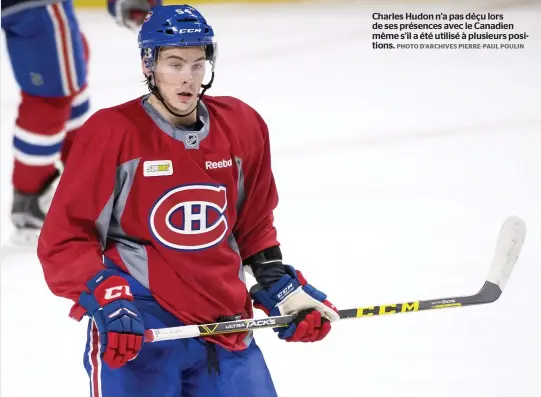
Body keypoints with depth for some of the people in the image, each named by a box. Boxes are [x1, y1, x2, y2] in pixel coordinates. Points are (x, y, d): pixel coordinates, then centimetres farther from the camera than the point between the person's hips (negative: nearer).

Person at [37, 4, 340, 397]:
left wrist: (282, 288, 13)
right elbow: (63, 238, -8)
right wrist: (104, 299, -18)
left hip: (223, 322, 5)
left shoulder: (244, 128, 5)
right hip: (137, 330, -5)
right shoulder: (111, 133, -10)